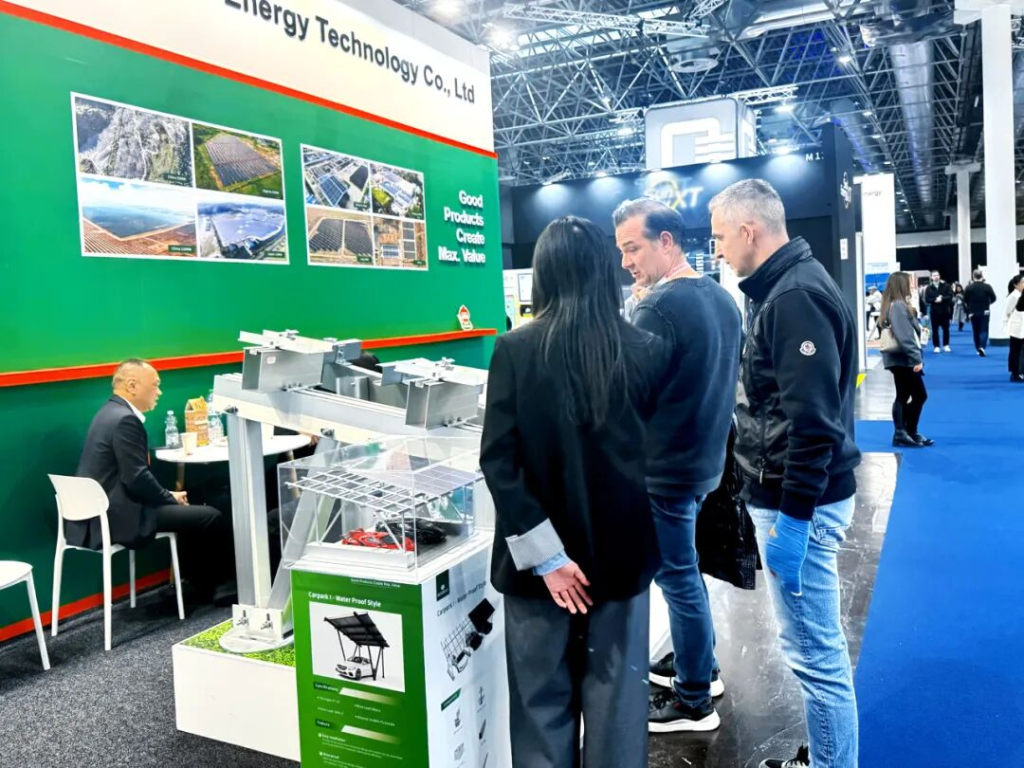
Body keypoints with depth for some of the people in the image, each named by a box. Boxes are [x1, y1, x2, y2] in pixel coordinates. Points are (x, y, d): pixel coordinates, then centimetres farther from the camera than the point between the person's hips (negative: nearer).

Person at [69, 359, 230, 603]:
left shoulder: (112, 412, 14)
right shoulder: (125, 420, -18)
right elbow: (138, 480, -22)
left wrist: (168, 496, 8)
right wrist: (171, 498, -5)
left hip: (101, 512, 11)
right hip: (117, 518, -11)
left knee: (191, 511, 22)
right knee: (210, 517, -7)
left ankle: (201, 588, 25)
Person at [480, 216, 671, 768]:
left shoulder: (515, 351, -11)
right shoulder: (647, 351, -6)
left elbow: (499, 461, -16)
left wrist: (544, 555, -13)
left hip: (544, 555, -1)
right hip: (621, 550, 2)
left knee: (542, 701, 14)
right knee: (616, 695, 17)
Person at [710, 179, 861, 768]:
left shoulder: (797, 296, -18)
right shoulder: (786, 288, 13)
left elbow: (813, 420, -24)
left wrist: (791, 515, -22)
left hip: (799, 501, -11)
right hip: (791, 492, 11)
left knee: (814, 651, 0)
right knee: (818, 644, 20)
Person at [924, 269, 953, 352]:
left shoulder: (945, 285, 1)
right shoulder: (929, 288, 1)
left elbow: (950, 296, -6)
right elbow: (927, 299, -5)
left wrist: (942, 298, -20)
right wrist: (935, 300, -19)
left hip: (944, 310, 0)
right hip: (934, 311, 0)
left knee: (946, 329, 7)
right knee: (935, 330, 2)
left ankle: (946, 345, 18)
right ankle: (937, 346, 9)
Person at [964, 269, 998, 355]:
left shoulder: (968, 287, -6)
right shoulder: (987, 286, -6)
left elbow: (965, 301, -2)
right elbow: (993, 298, -1)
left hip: (973, 312, 1)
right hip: (985, 312, -1)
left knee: (976, 331, 12)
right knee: (984, 330, 0)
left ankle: (978, 348, 18)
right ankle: (982, 347, -19)